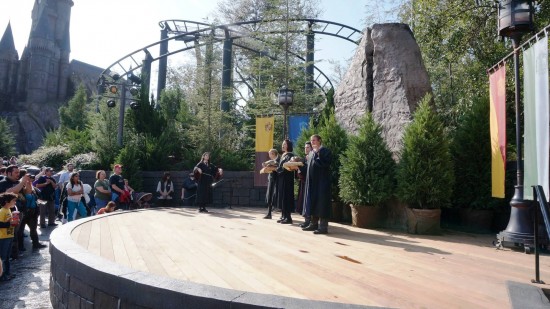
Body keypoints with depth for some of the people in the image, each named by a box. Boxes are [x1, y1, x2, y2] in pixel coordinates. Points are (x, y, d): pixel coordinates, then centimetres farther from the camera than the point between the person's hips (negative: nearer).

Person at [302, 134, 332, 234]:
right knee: (313, 202, 10)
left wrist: (316, 154, -19)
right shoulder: (311, 152, 18)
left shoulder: (325, 151, -6)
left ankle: (323, 226, -6)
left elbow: (325, 164, -20)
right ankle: (314, 223, 18)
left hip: (322, 181, -8)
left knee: (321, 203, -8)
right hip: (312, 181, 8)